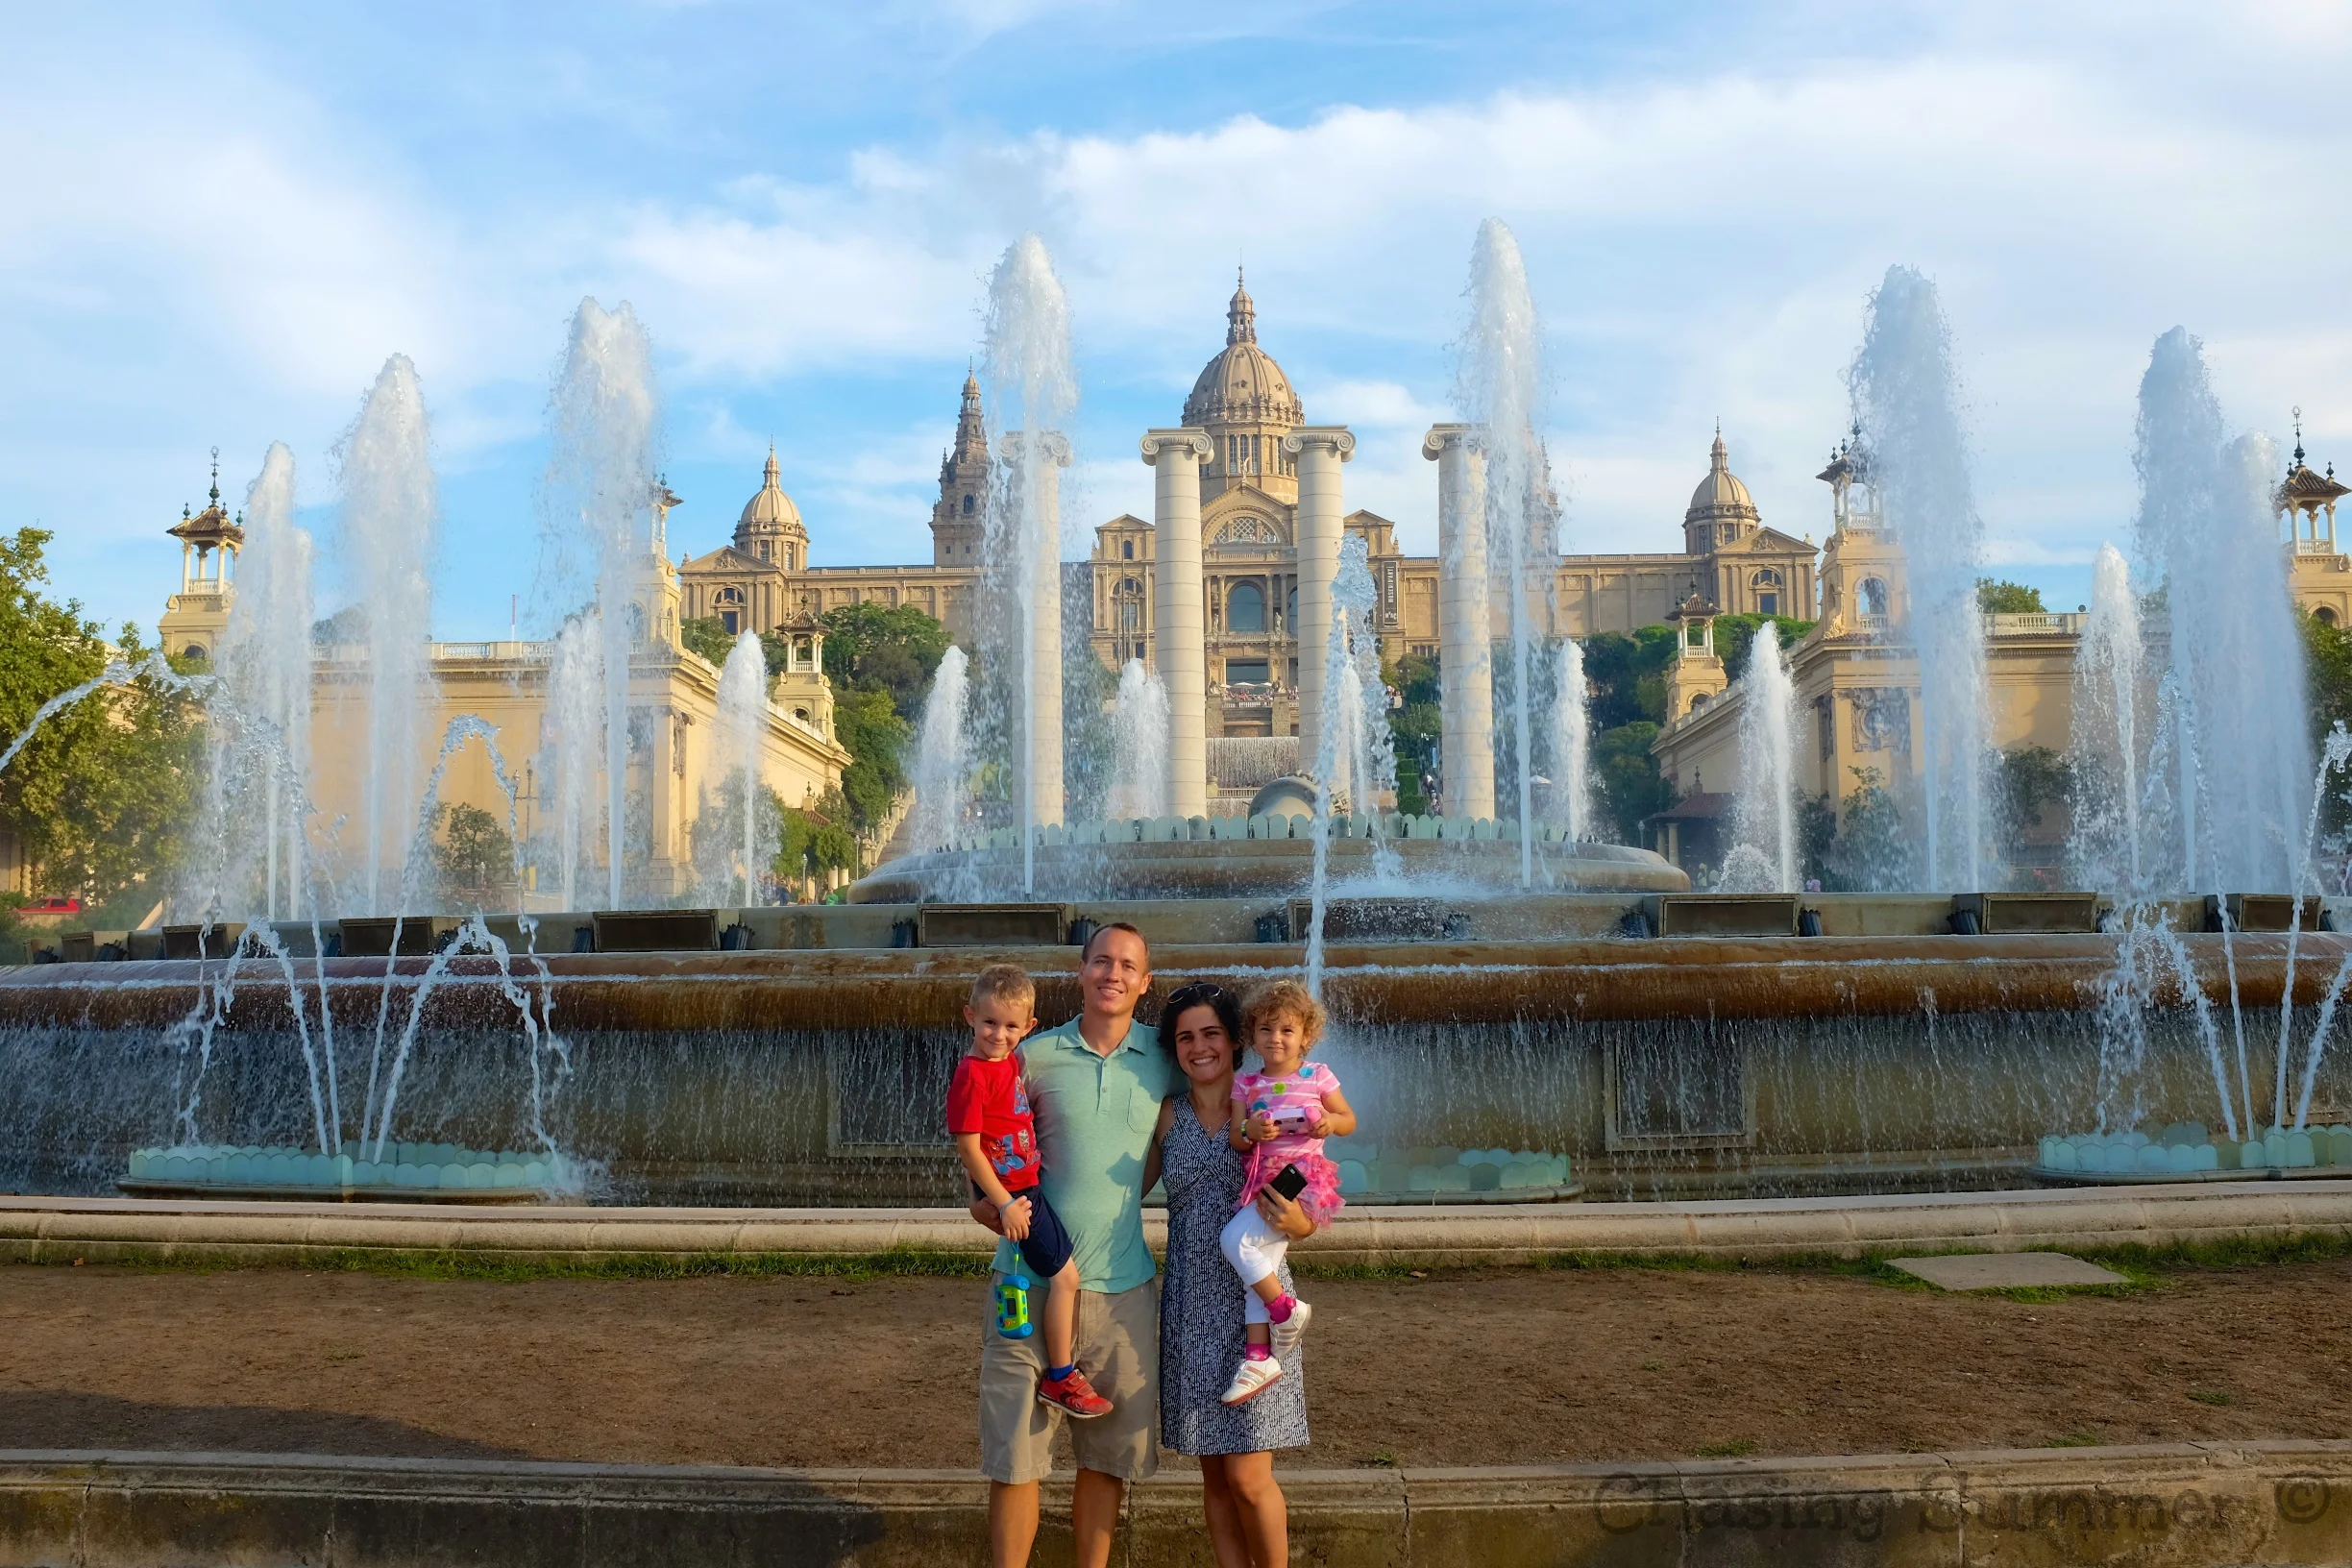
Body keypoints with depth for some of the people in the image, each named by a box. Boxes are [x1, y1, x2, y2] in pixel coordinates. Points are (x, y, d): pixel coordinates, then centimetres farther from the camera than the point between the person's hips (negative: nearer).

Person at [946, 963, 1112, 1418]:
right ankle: (1060, 1378, 2)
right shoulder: (972, 1075, -20)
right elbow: (968, 1148, -21)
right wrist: (1005, 1204, -20)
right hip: (1013, 1191, -10)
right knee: (1065, 1276, -8)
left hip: (1026, 1184, 10)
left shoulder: (1009, 1061, 7)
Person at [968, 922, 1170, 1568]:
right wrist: (986, 1196, -8)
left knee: (1109, 1456, 11)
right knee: (1015, 1456, 1)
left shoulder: (1162, 1056, 4)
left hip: (1123, 1284, 2)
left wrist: (1123, 1200, 6)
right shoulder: (1034, 1055, -1)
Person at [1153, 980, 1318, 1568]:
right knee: (1214, 1475, 9)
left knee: (1249, 1478, -5)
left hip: (1254, 1301, -3)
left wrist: (1293, 1220, -20)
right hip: (1191, 1306, 3)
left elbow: (1307, 1222, 2)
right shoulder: (1169, 1117, 6)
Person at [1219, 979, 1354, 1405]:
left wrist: (1330, 1122, -12)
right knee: (1261, 1258, -9)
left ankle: (1285, 1309, -4)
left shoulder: (1318, 1076, 4)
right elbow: (1236, 1142, 6)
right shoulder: (1245, 1085, 12)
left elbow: (1349, 1121, 11)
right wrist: (1250, 1131, -16)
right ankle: (1260, 1357, -5)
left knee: (1236, 1238, -20)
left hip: (1302, 1175, -4)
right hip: (1260, 1180, 5)